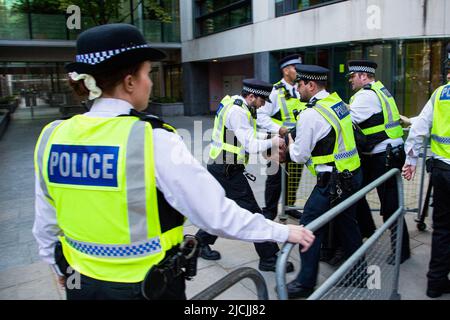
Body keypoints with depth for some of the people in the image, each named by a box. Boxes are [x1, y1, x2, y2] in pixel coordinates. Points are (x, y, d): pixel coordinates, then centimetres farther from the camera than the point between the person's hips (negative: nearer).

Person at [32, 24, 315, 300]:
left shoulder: (52, 137, -7)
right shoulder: (153, 140, -23)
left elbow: (45, 225, 4)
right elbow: (216, 213, -22)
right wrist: (283, 232, -8)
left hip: (82, 284, 5)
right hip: (148, 287, -4)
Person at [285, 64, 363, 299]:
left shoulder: (310, 115, -18)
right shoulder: (338, 102, 7)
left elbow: (300, 156, -11)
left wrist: (290, 143, 9)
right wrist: (297, 139, 16)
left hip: (333, 181, -9)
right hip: (353, 174, 9)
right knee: (347, 224, 22)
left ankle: (306, 282, 11)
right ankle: (358, 272, 37)